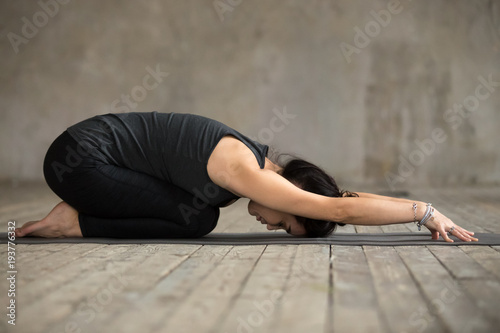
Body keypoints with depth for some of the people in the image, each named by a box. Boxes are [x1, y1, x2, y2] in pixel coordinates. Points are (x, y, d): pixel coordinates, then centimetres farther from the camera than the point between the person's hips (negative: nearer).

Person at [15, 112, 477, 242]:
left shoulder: (261, 164, 2)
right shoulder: (244, 172, -24)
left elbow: (341, 196, 9)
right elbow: (341, 208, -30)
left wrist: (424, 213, 7)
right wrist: (425, 211, -21)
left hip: (92, 148, 9)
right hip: (77, 157, -8)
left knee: (199, 215, 8)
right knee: (194, 221, -12)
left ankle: (81, 215, 13)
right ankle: (75, 222, -2)